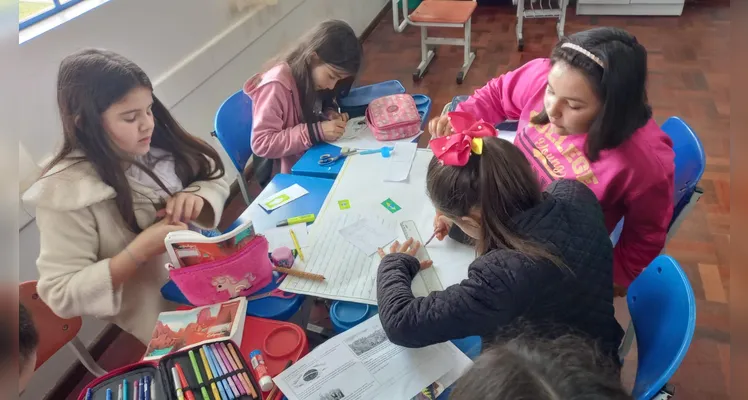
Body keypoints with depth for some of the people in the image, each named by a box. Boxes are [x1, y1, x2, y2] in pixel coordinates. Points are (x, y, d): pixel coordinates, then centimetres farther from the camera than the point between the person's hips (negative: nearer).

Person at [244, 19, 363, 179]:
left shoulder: (313, 74, -3)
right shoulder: (276, 86, -24)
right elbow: (261, 144, -25)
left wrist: (330, 113, -7)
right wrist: (316, 131, -29)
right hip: (289, 175, -7)